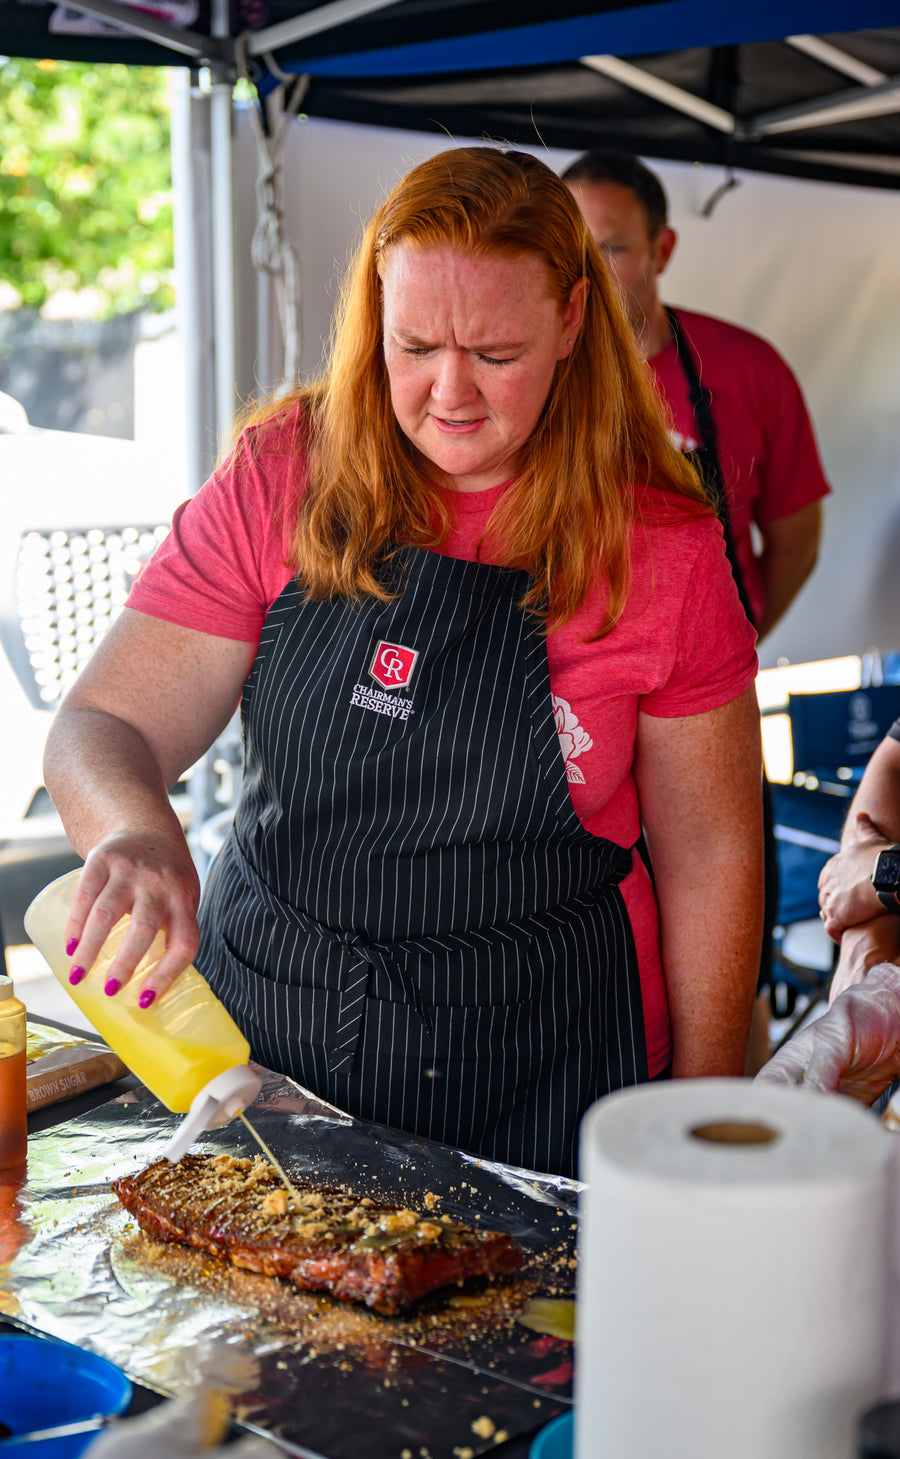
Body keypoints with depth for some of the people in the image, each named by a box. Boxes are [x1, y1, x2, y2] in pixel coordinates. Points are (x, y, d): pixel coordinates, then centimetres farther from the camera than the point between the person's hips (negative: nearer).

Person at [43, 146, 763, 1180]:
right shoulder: (281, 479, -7)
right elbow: (99, 728, -8)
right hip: (262, 1041, 2)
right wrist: (135, 832, -32)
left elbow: (708, 850, -3)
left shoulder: (659, 543, -9)